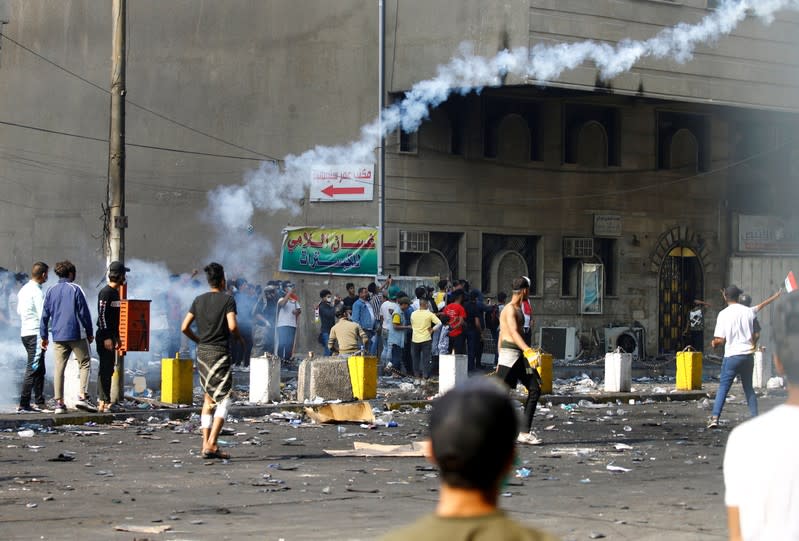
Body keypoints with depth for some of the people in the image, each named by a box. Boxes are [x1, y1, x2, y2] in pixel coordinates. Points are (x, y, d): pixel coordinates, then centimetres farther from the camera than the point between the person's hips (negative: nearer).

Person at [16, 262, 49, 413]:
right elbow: (43, 315, -17)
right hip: (35, 333, -9)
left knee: (39, 370, 16)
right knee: (33, 369, -8)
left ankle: (39, 402, 20)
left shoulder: (23, 290, 13)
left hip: (25, 332, 9)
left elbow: (18, 311, 19)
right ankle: (23, 404, -10)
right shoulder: (37, 291, -15)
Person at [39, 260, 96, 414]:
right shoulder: (75, 289, -4)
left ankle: (59, 402, 3)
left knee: (59, 368, 6)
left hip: (58, 336, 4)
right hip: (76, 334, -4)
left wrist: (44, 336, 17)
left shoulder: (51, 291, 9)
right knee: (85, 364, 3)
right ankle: (82, 396, -13)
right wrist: (90, 332, 5)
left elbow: (45, 315, 11)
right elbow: (84, 313, -5)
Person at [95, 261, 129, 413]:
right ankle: (103, 403, -9)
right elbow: (102, 315, -19)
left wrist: (116, 337, 23)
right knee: (105, 369, -9)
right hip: (105, 336, -10)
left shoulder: (115, 292, 16)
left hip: (110, 336, 10)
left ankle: (104, 402, 16)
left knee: (108, 369, 11)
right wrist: (106, 337, -23)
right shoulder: (106, 292, -14)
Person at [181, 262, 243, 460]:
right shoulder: (227, 299, -5)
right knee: (223, 399, -4)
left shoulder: (198, 300, 10)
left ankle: (206, 444, 9)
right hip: (220, 352, -6)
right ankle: (212, 443, -16)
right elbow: (232, 326, -18)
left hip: (202, 352, 6)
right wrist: (240, 338, 2)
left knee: (208, 399, 13)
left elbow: (185, 327, 5)